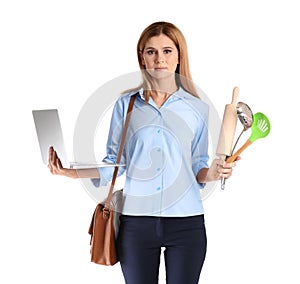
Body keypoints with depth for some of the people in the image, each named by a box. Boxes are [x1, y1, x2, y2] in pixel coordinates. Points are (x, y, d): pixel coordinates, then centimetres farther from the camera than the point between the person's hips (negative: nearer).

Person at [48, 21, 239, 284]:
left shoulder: (197, 108, 5)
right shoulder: (126, 104, 5)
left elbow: (197, 168, 9)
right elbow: (114, 162, 8)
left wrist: (212, 173, -12)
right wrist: (72, 172, -3)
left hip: (185, 221, 0)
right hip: (136, 220, 0)